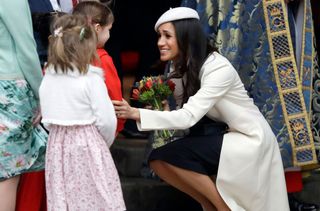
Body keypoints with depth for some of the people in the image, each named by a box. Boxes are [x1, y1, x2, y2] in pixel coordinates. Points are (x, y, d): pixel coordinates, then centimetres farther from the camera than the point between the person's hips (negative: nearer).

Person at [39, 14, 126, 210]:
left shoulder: (47, 79, 2)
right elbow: (107, 120, -12)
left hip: (57, 146, 5)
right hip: (88, 147, -5)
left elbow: (47, 119, 7)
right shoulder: (92, 79, -14)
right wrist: (106, 143, 6)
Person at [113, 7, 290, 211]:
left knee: (170, 155, -21)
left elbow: (189, 117, -30)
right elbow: (190, 112, -2)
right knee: (159, 161, -6)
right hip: (230, 137, 8)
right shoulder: (187, 68, 5)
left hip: (250, 140, -8)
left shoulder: (218, 68, -23)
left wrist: (135, 113, -37)